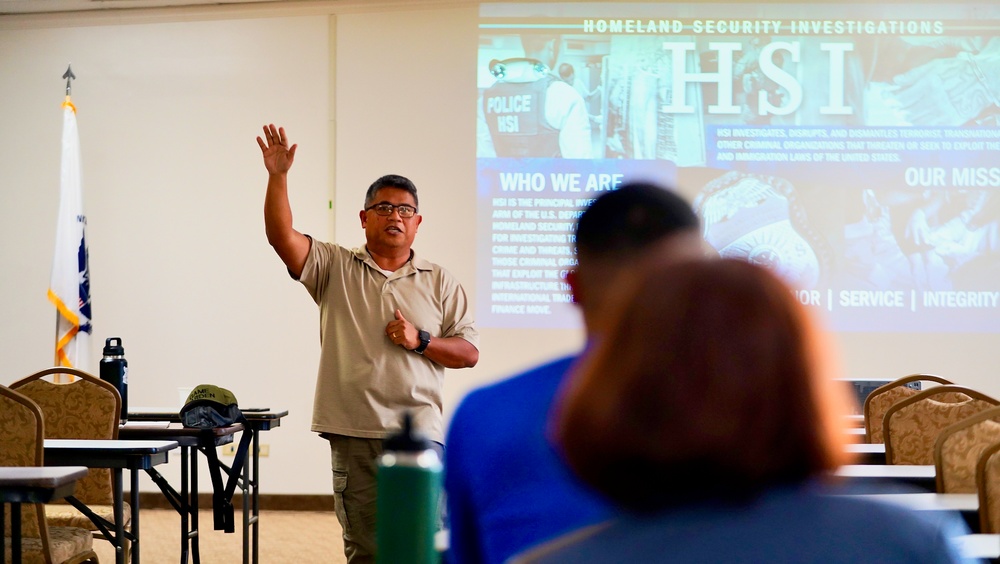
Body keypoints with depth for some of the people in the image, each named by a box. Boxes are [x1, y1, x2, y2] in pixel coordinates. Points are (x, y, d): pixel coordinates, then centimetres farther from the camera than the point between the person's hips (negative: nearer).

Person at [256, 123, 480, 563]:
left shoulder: (440, 283, 12)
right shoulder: (335, 268, 10)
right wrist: (278, 177, -18)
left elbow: (469, 352, 9)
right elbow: (282, 236, -5)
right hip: (353, 433, 0)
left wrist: (420, 341, -8)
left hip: (419, 432, 0)